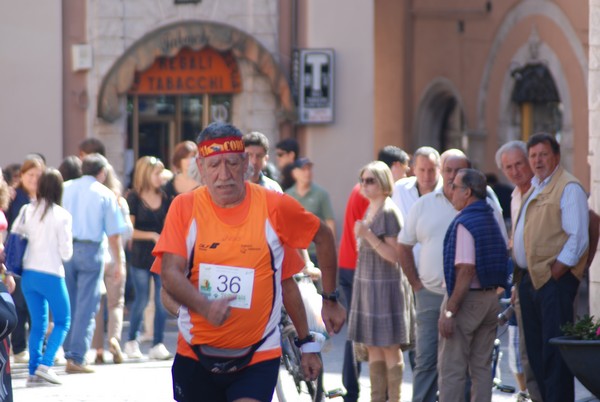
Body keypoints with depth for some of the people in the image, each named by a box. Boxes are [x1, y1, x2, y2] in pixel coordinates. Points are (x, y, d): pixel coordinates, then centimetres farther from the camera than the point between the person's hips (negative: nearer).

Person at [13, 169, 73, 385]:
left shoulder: (27, 211, 1)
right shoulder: (61, 215, -10)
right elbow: (66, 251, -8)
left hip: (28, 274, 5)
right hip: (51, 274, -5)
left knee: (38, 322, 16)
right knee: (62, 321, 7)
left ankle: (33, 367, 11)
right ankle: (45, 363, -9)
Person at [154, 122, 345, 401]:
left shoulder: (275, 207, -5)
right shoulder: (184, 208, -5)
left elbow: (323, 237, 11)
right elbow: (171, 274, -12)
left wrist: (330, 300, 16)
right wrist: (205, 306, -31)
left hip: (258, 359, -2)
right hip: (195, 356, 2)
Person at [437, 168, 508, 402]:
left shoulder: (465, 223, -16)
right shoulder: (494, 220, 11)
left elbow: (466, 271, -22)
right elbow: (502, 265, 16)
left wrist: (450, 311, -22)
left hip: (466, 299, -8)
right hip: (490, 299, 8)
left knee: (452, 369, -4)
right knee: (481, 367, 11)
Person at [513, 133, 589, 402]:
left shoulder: (568, 188, -8)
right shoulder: (533, 189, 20)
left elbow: (578, 238, -14)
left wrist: (555, 273, -17)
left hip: (554, 280, -9)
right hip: (529, 279, 9)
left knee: (554, 352, -10)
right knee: (535, 350, 11)